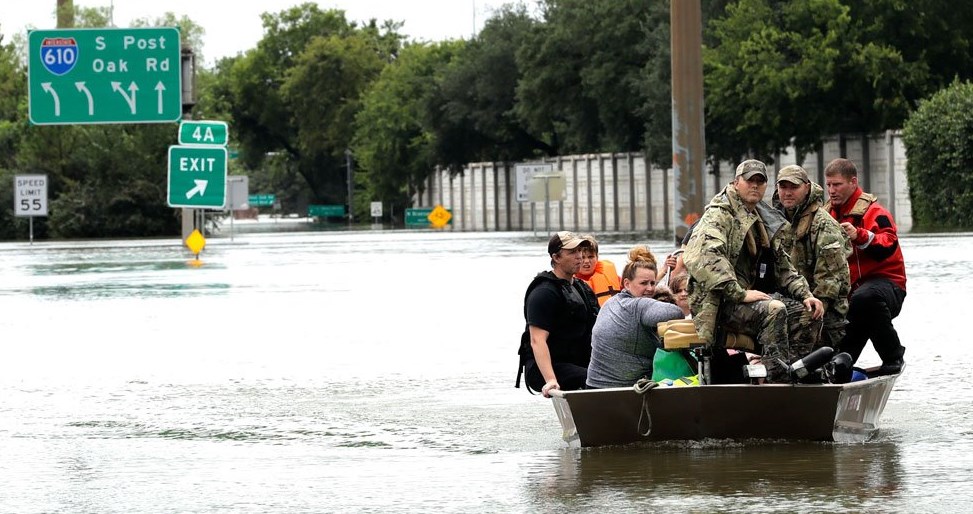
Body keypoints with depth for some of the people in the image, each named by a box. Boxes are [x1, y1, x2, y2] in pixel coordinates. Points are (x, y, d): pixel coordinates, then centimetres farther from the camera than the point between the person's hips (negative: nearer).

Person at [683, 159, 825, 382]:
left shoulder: (766, 222, 21)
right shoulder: (718, 215, -7)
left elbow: (783, 268, 25)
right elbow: (706, 257, -24)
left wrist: (805, 295, 6)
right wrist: (740, 294, -29)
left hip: (749, 294, 9)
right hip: (719, 303, -9)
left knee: (807, 311, -2)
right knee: (774, 310, -32)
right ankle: (780, 378, -33)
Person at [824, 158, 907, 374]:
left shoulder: (873, 212, -8)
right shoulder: (827, 214, 14)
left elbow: (889, 246, -24)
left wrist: (859, 236, -39)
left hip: (883, 281, -7)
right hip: (847, 291, 7)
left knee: (865, 298, -42)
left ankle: (893, 357, -25)